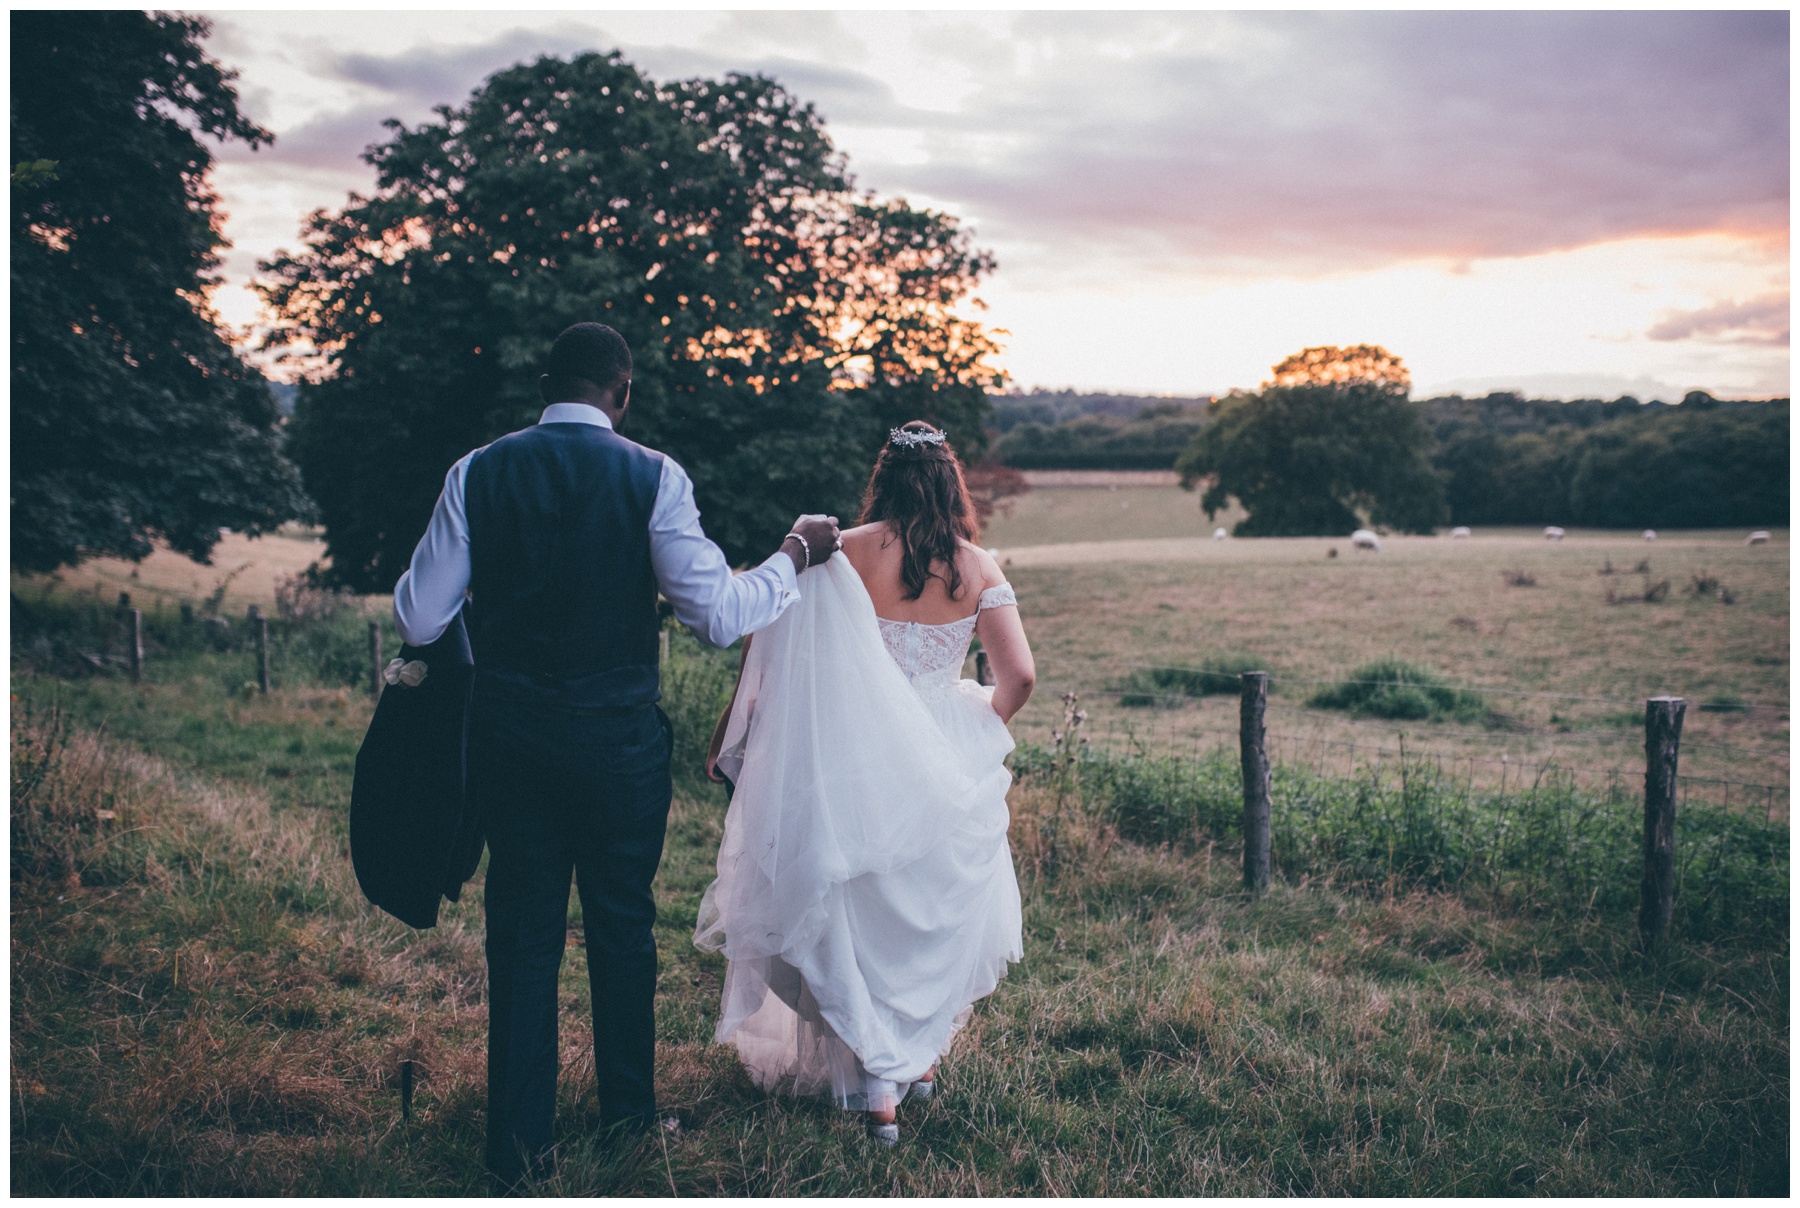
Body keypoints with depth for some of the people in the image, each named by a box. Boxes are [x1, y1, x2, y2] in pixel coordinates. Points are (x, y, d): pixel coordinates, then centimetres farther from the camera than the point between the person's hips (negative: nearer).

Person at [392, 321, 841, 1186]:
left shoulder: (477, 473, -3)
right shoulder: (653, 478, -10)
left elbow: (417, 620, -3)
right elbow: (719, 615, -14)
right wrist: (794, 556, 2)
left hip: (509, 736, 2)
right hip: (617, 739, -1)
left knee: (521, 930, 13)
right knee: (622, 923, 17)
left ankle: (518, 1143, 21)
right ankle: (628, 1111, 34)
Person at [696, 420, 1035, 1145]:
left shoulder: (843, 554, -8)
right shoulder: (977, 568, -3)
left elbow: (773, 645, -10)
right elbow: (1017, 676, -8)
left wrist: (729, 734, 1)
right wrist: (977, 734, 12)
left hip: (857, 762, -2)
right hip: (944, 771, 2)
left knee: (856, 912, 12)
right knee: (938, 909, 22)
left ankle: (877, 1087, 10)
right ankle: (922, 1058, 34)